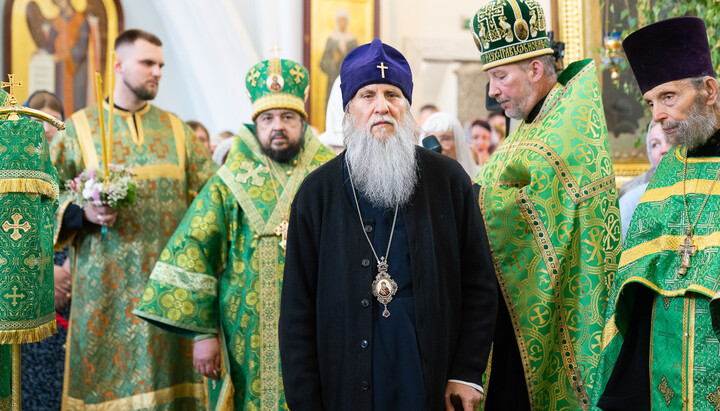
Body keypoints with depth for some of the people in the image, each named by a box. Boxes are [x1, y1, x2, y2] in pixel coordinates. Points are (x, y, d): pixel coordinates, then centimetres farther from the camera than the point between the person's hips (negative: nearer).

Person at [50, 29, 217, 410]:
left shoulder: (177, 130, 12)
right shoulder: (78, 129, 5)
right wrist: (85, 213, -16)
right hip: (106, 283, -2)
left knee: (166, 374, 3)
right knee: (106, 376, 0)